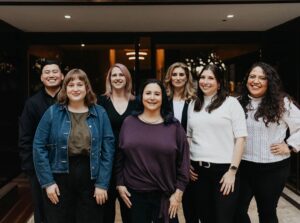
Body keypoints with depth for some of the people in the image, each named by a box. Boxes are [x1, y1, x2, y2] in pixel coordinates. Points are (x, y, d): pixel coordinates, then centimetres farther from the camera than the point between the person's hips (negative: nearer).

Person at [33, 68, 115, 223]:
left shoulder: (100, 113, 0)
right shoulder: (52, 112, -2)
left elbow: (108, 149, -2)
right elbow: (39, 147, -2)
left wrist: (102, 183, -7)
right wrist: (47, 181, -8)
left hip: (91, 179, 1)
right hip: (59, 178, 0)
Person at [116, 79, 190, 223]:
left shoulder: (174, 126, -2)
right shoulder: (129, 123, 2)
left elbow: (183, 161, -2)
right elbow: (119, 156, 6)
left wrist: (179, 191, -4)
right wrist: (120, 184, 3)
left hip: (164, 194, -1)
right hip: (134, 193, 1)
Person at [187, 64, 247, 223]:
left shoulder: (231, 103, -3)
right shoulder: (193, 105, 10)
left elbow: (240, 137, -7)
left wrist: (233, 170, -12)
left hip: (224, 168, -4)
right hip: (197, 169, 4)